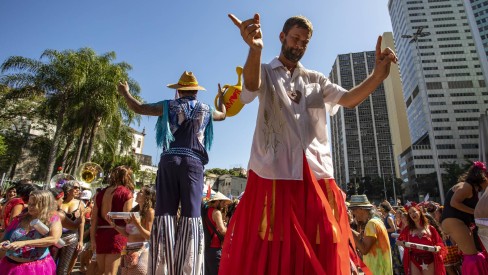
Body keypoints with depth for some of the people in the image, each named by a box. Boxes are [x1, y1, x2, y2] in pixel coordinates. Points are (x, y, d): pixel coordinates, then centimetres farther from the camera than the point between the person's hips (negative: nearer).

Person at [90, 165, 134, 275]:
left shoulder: (101, 192, 10)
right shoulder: (127, 193, -7)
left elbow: (94, 218, 7)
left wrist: (92, 238, 11)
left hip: (100, 233, 6)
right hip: (116, 234, -6)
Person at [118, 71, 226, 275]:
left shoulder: (169, 106, 12)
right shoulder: (206, 110, 17)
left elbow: (138, 108, 16)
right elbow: (222, 115, 38)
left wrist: (125, 92, 35)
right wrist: (221, 97, 57)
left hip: (169, 161, 0)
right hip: (194, 163, 0)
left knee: (165, 214, -1)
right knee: (190, 216, -3)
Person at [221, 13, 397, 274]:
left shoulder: (316, 79, 20)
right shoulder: (264, 72, 10)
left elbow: (349, 99, 6)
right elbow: (251, 86, -15)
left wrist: (378, 75, -12)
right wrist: (255, 49, -35)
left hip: (317, 174, 4)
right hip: (274, 172, -3)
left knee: (320, 253, 7)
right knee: (270, 252, 1)